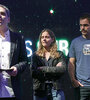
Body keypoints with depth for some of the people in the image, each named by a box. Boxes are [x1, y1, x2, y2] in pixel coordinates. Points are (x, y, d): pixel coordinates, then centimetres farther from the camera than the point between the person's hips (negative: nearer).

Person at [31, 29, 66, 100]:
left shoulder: (59, 54, 10)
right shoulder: (36, 55, 12)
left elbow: (62, 69, -7)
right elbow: (33, 73, -3)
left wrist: (43, 69, -5)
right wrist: (54, 70, -4)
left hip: (56, 90, -1)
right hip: (40, 91, 1)